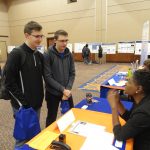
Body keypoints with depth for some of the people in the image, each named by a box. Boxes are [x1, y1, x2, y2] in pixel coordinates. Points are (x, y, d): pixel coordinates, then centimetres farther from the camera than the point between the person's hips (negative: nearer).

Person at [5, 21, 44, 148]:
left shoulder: (39, 55, 5)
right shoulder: (16, 54, -15)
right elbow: (9, 82, -17)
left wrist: (40, 97, 7)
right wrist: (22, 101, -15)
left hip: (37, 104, 6)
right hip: (22, 105, -6)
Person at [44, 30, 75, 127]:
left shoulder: (69, 55, 0)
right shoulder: (48, 55, -14)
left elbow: (72, 74, 1)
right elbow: (48, 77, -17)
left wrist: (68, 89, -13)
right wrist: (62, 89, -21)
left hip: (67, 91, 4)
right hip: (52, 93, -4)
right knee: (52, 118, 13)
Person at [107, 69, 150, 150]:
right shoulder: (142, 100, -9)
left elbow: (119, 136, -26)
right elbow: (129, 118, 4)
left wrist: (113, 106, -25)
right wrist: (117, 102, -11)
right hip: (138, 140, 6)